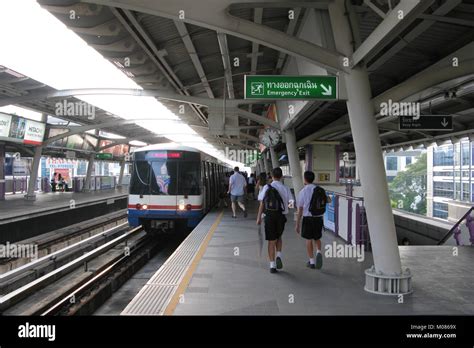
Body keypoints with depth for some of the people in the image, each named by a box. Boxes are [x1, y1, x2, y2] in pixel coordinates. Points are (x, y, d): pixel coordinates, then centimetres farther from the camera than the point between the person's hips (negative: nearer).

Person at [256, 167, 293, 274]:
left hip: (269, 216, 0)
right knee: (278, 237, 24)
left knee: (271, 241, 8)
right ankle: (278, 256, 4)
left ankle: (272, 265, 9)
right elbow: (292, 202, -7)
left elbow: (262, 204, -2)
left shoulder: (266, 187, -2)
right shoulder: (285, 188, -2)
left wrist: (259, 217, 4)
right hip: (281, 216, 0)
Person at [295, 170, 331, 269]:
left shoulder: (303, 191, -9)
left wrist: (297, 224, -3)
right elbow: (329, 200, 17)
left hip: (308, 218, -3)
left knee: (309, 240, 9)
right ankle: (318, 252, -6)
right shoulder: (320, 190, 2)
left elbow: (300, 210, -8)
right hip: (319, 218, 4)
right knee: (317, 238, 20)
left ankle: (312, 262, 14)